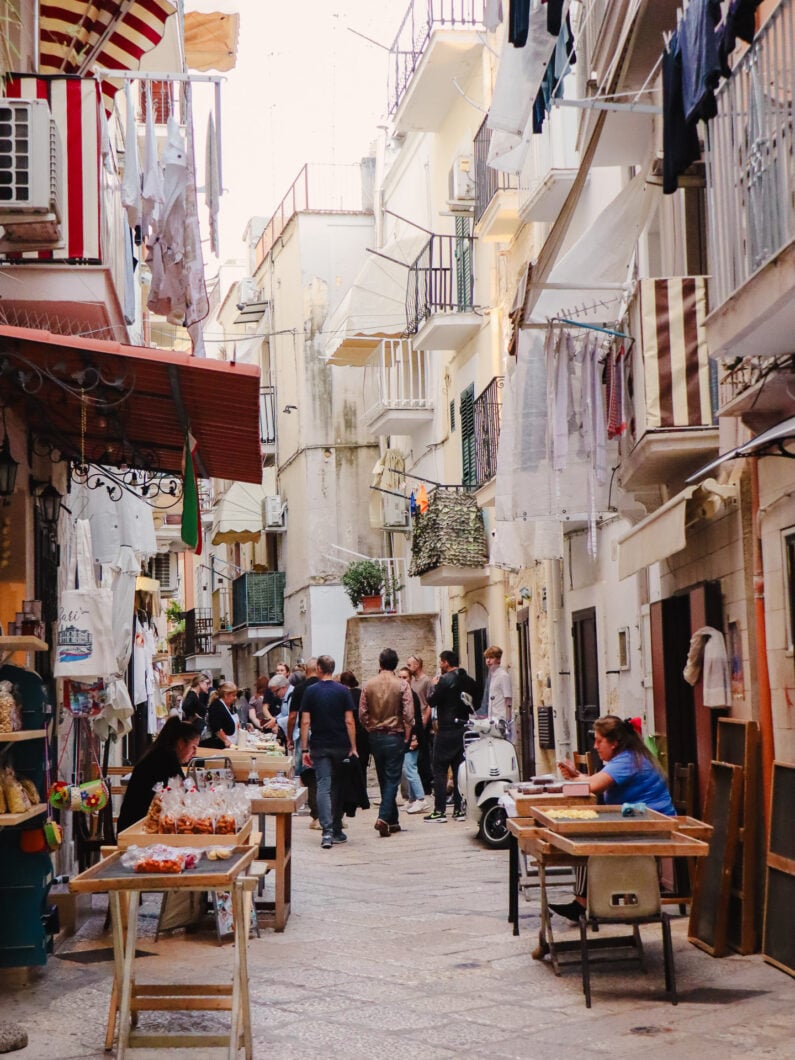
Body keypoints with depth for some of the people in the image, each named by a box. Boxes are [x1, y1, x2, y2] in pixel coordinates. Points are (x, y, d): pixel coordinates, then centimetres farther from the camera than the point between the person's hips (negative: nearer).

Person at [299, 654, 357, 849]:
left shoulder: (311, 691, -2)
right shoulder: (343, 691, -1)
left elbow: (305, 722, -5)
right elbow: (349, 721, -5)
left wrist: (305, 749, -1)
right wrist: (353, 747, 0)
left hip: (319, 746, -1)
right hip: (341, 746, 1)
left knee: (323, 786, -4)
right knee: (338, 787, 13)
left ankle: (327, 832, -19)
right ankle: (337, 831, 19)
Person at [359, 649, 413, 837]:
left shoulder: (369, 685, 0)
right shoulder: (402, 685, -9)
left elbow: (362, 714, -1)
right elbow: (408, 714, -12)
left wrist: (371, 730, 13)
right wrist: (406, 736, 0)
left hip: (375, 737, 3)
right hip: (395, 736, -3)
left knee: (384, 779, 13)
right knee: (392, 779, 0)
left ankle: (393, 821, 19)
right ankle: (384, 817, -16)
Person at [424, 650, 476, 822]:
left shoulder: (446, 680, -13)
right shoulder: (469, 681, 9)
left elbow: (432, 701, -10)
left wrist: (435, 686, 6)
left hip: (447, 731, -7)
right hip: (464, 729, 7)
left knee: (440, 770, -1)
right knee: (459, 769, 10)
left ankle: (439, 811, -4)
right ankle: (459, 809, 10)